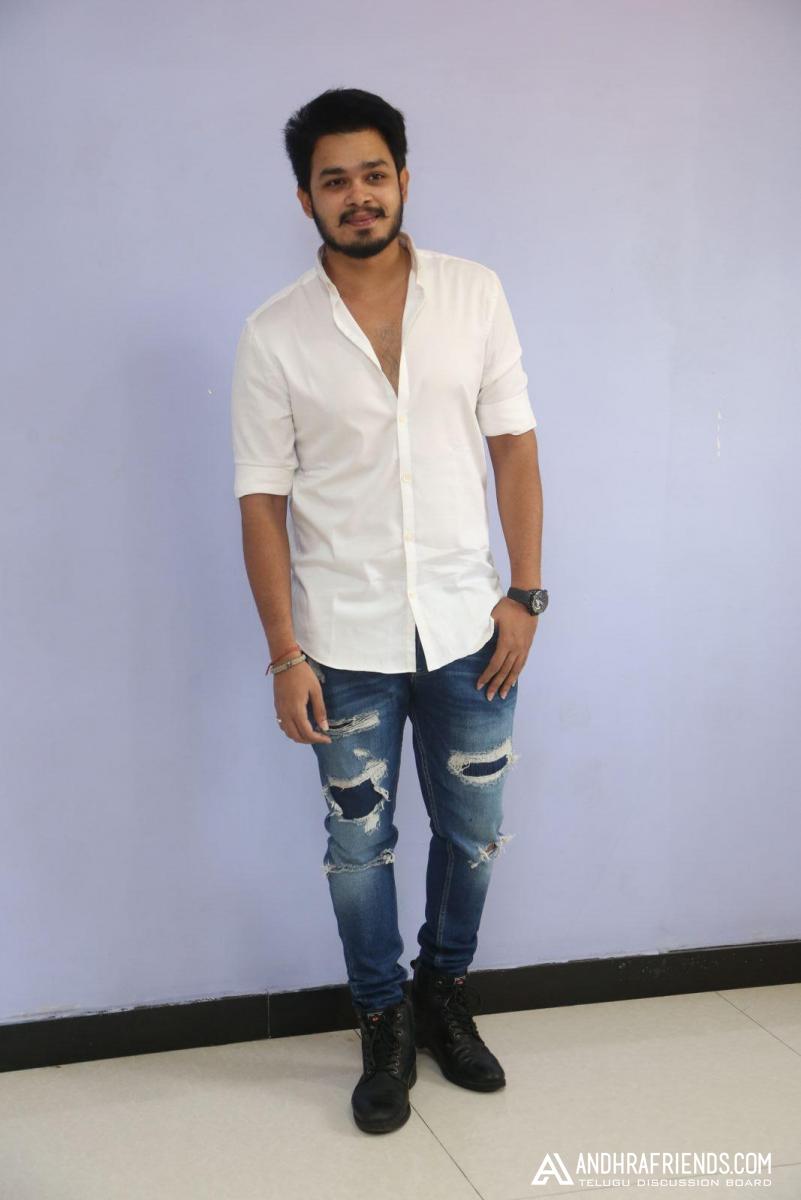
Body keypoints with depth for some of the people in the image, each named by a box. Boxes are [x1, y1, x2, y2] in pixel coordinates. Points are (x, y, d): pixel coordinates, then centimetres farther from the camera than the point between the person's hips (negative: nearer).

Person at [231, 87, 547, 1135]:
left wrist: (525, 591, -3)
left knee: (474, 832, 14)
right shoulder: (275, 335, -6)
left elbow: (513, 445, 2)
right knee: (359, 844, 11)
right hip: (347, 643, -1)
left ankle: (445, 996, 39)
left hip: (467, 627, 2)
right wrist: (286, 653, -9)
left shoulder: (475, 294, -1)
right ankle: (385, 1027, 33)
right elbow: (263, 498, -5)